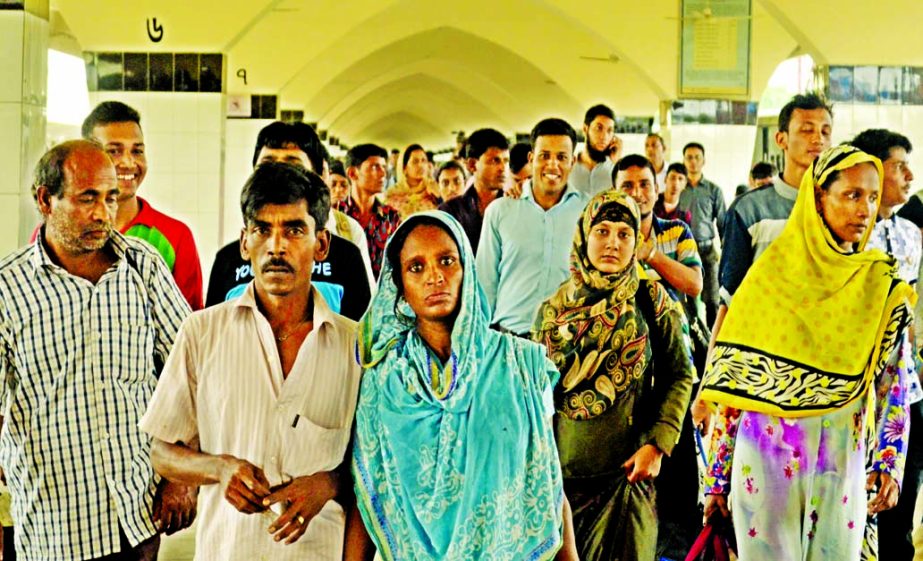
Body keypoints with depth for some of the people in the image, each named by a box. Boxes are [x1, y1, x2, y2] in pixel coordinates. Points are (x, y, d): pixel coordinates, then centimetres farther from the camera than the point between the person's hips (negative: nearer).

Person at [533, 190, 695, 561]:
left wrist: (657, 444, -10)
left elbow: (679, 376, 0)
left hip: (627, 471, -2)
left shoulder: (651, 301, -1)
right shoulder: (554, 309, 4)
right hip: (563, 471, 2)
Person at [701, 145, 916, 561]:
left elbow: (894, 382, 5)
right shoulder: (771, 273, -3)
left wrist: (891, 465, -4)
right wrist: (718, 475, 0)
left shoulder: (883, 285, 1)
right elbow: (733, 382, 0)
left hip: (842, 462, 1)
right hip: (765, 458, -1)